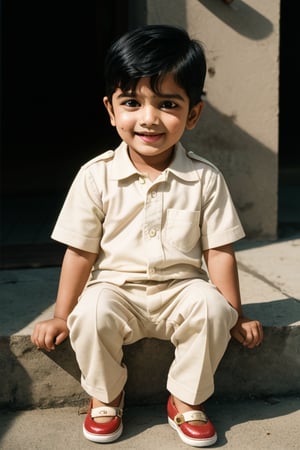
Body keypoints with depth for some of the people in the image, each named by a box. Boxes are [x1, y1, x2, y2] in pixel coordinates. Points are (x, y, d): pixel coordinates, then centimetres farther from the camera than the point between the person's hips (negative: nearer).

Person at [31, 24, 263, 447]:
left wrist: (234, 315, -1)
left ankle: (187, 400, -3)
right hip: (116, 288, 0)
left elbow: (219, 251, -1)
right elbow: (80, 252, -2)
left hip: (182, 288, 1)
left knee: (211, 304, -29)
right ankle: (105, 397, 0)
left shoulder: (205, 178, -4)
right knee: (93, 312, -31)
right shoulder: (97, 176, -6)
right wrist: (62, 316, -1)